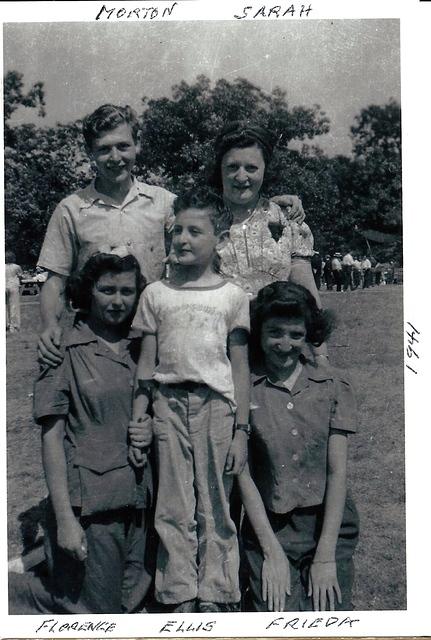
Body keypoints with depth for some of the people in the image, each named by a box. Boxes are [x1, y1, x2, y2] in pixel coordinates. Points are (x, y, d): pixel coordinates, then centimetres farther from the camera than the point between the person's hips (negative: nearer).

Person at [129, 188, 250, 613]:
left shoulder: (232, 296, 4)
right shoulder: (156, 294, 8)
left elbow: (240, 368, 3)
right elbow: (146, 363, 9)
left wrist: (241, 430, 0)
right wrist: (139, 419, 2)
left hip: (216, 402, -1)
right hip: (169, 402, 1)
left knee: (215, 507, 6)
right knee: (174, 508, 5)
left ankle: (216, 597, 19)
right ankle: (181, 598, 17)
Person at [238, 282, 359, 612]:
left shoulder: (333, 385, 0)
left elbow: (337, 471, -3)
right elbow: (243, 473, -5)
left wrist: (326, 556, -7)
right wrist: (272, 551, -7)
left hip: (330, 524, 1)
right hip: (268, 526, -1)